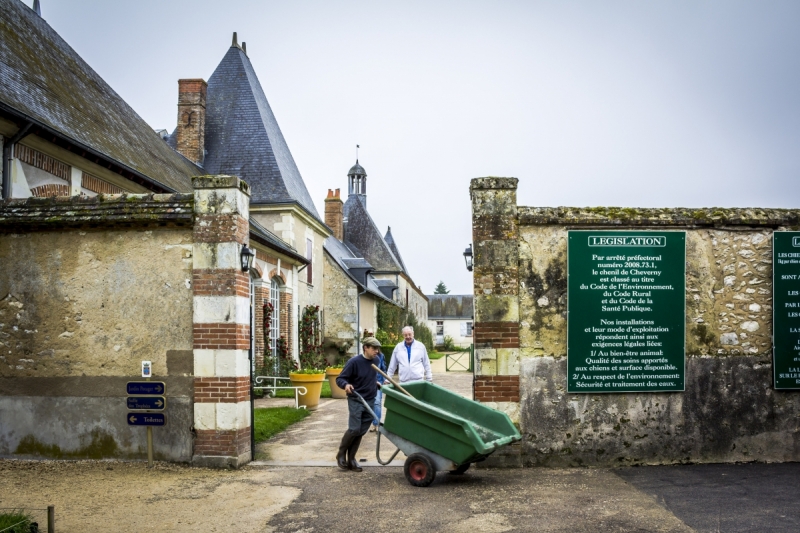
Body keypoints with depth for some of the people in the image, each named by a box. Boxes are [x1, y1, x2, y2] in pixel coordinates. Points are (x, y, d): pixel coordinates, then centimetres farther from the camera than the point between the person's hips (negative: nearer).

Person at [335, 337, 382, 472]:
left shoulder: (376, 361, 1)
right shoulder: (354, 362, -16)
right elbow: (340, 379, -14)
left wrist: (378, 384, 12)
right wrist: (346, 385, -32)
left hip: (370, 401, 5)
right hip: (356, 400, -5)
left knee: (361, 432, 6)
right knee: (354, 429, -10)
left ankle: (351, 458, 16)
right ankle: (341, 454, 12)